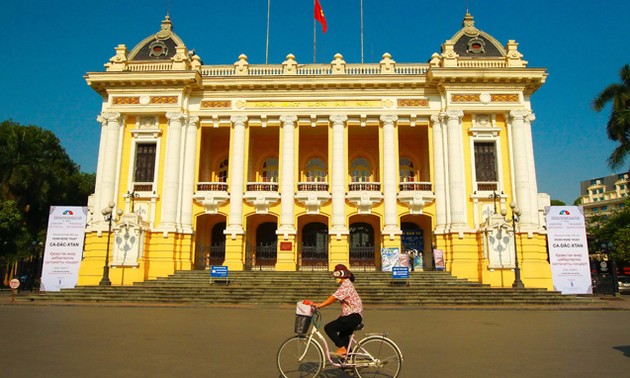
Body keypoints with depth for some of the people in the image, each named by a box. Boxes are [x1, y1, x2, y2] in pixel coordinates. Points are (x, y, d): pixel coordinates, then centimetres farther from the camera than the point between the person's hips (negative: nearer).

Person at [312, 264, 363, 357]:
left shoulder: (346, 285, -16)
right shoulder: (346, 284, 17)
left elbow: (334, 298, -24)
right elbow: (334, 297, 14)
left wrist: (320, 305, -26)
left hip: (353, 316, -11)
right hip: (350, 315, 11)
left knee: (328, 328, -13)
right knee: (343, 336, 23)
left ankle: (342, 348, -8)